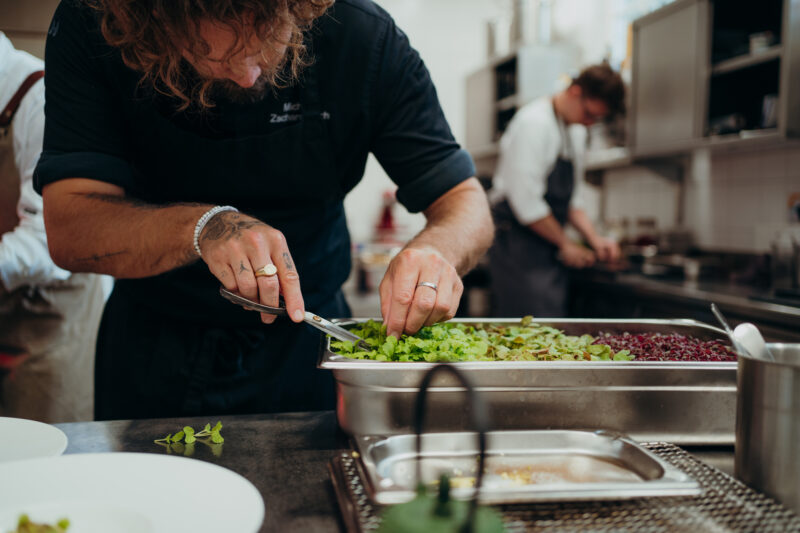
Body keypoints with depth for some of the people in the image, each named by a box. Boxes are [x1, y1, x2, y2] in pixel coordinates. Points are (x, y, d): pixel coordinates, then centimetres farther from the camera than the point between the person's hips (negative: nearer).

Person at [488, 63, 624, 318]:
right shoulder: (533, 122, -14)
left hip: (550, 250, 9)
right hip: (519, 245, -9)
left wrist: (594, 237, 6)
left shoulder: (576, 132, 16)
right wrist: (565, 243, -9)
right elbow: (526, 201, -18)